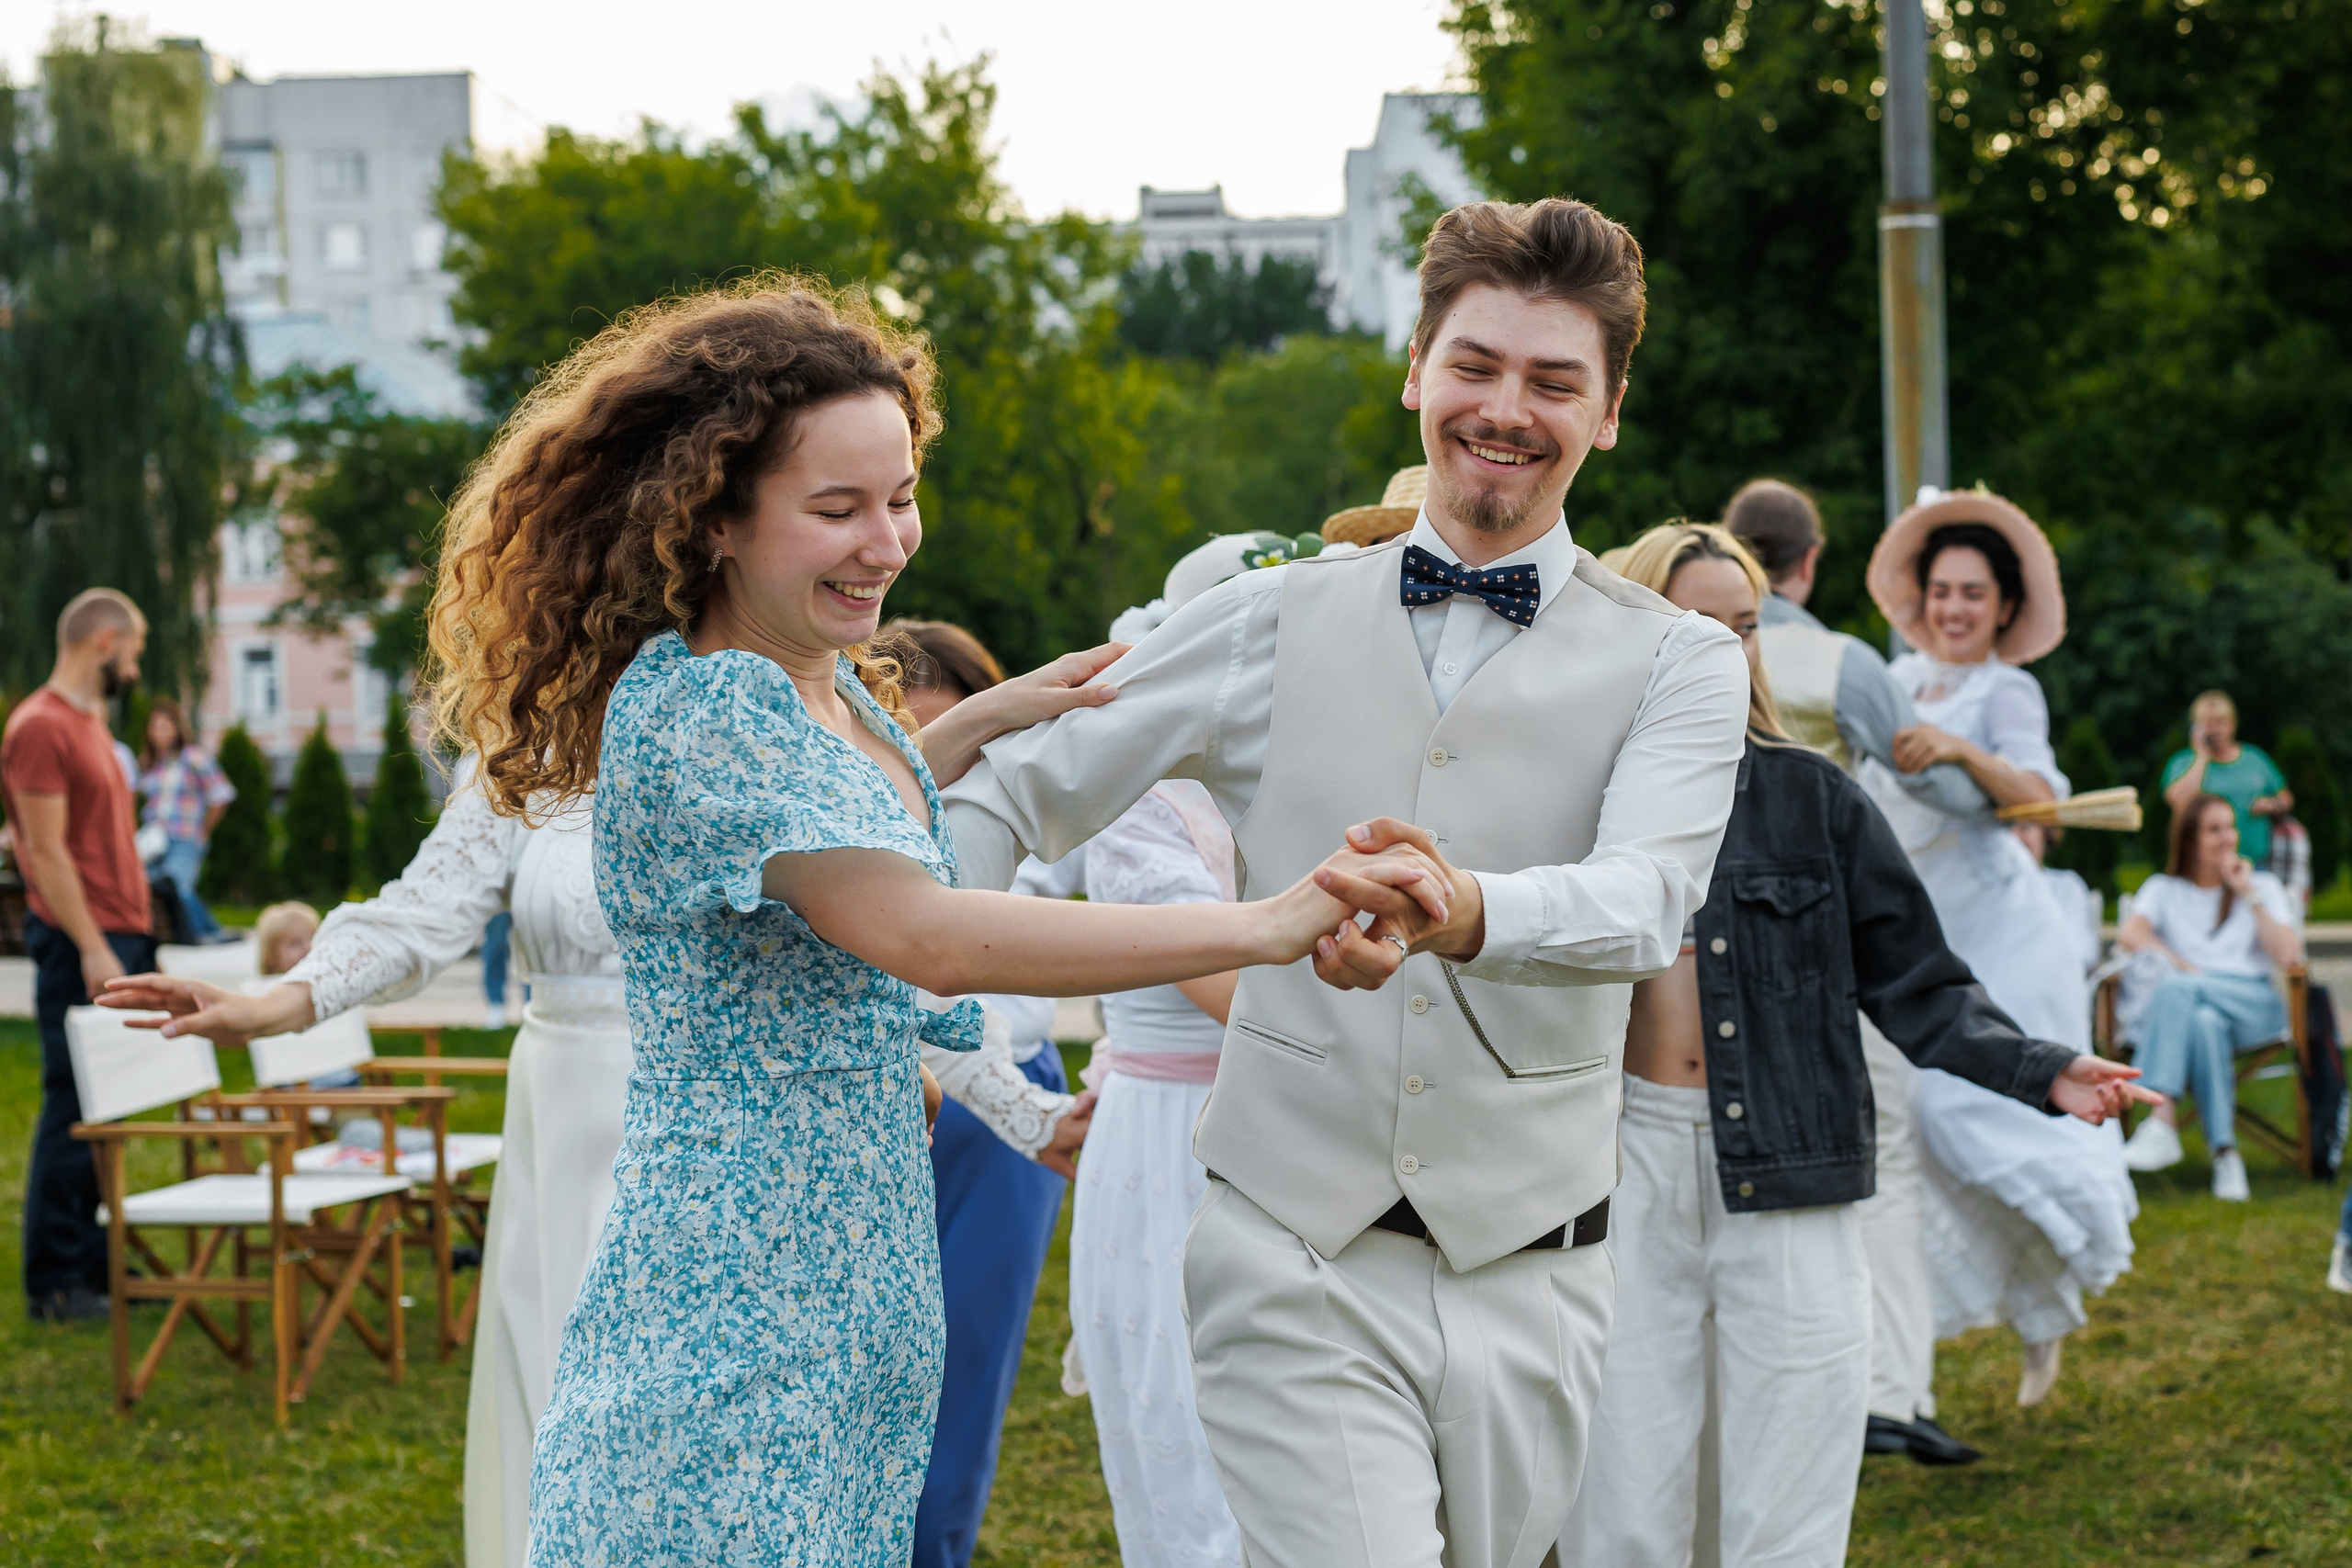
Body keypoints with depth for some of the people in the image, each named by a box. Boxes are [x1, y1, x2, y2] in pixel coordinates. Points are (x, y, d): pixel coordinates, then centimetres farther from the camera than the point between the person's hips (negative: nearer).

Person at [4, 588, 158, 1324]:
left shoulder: (90, 724, 19)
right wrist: (92, 949, -19)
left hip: (120, 940, 9)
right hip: (80, 947, -9)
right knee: (73, 1114, -6)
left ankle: (93, 1265, 16)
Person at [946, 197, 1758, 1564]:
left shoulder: (1679, 664, 3)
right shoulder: (1279, 622, 8)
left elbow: (1648, 898, -16)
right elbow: (1022, 790, 13)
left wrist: (1469, 911, -38)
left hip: (1527, 1278, 1)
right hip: (1297, 1258, 0)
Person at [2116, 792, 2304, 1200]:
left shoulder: (2263, 886, 21)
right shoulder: (2164, 889, 21)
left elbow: (2288, 955, 4)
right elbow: (2130, 934, -2)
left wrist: (2249, 896, 3)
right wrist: (2183, 965, -13)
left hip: (2254, 1009, -1)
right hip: (2187, 1008, 1)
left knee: (2175, 990, -35)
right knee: (2205, 1024, -39)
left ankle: (2162, 1125, -48)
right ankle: (2224, 1153, -45)